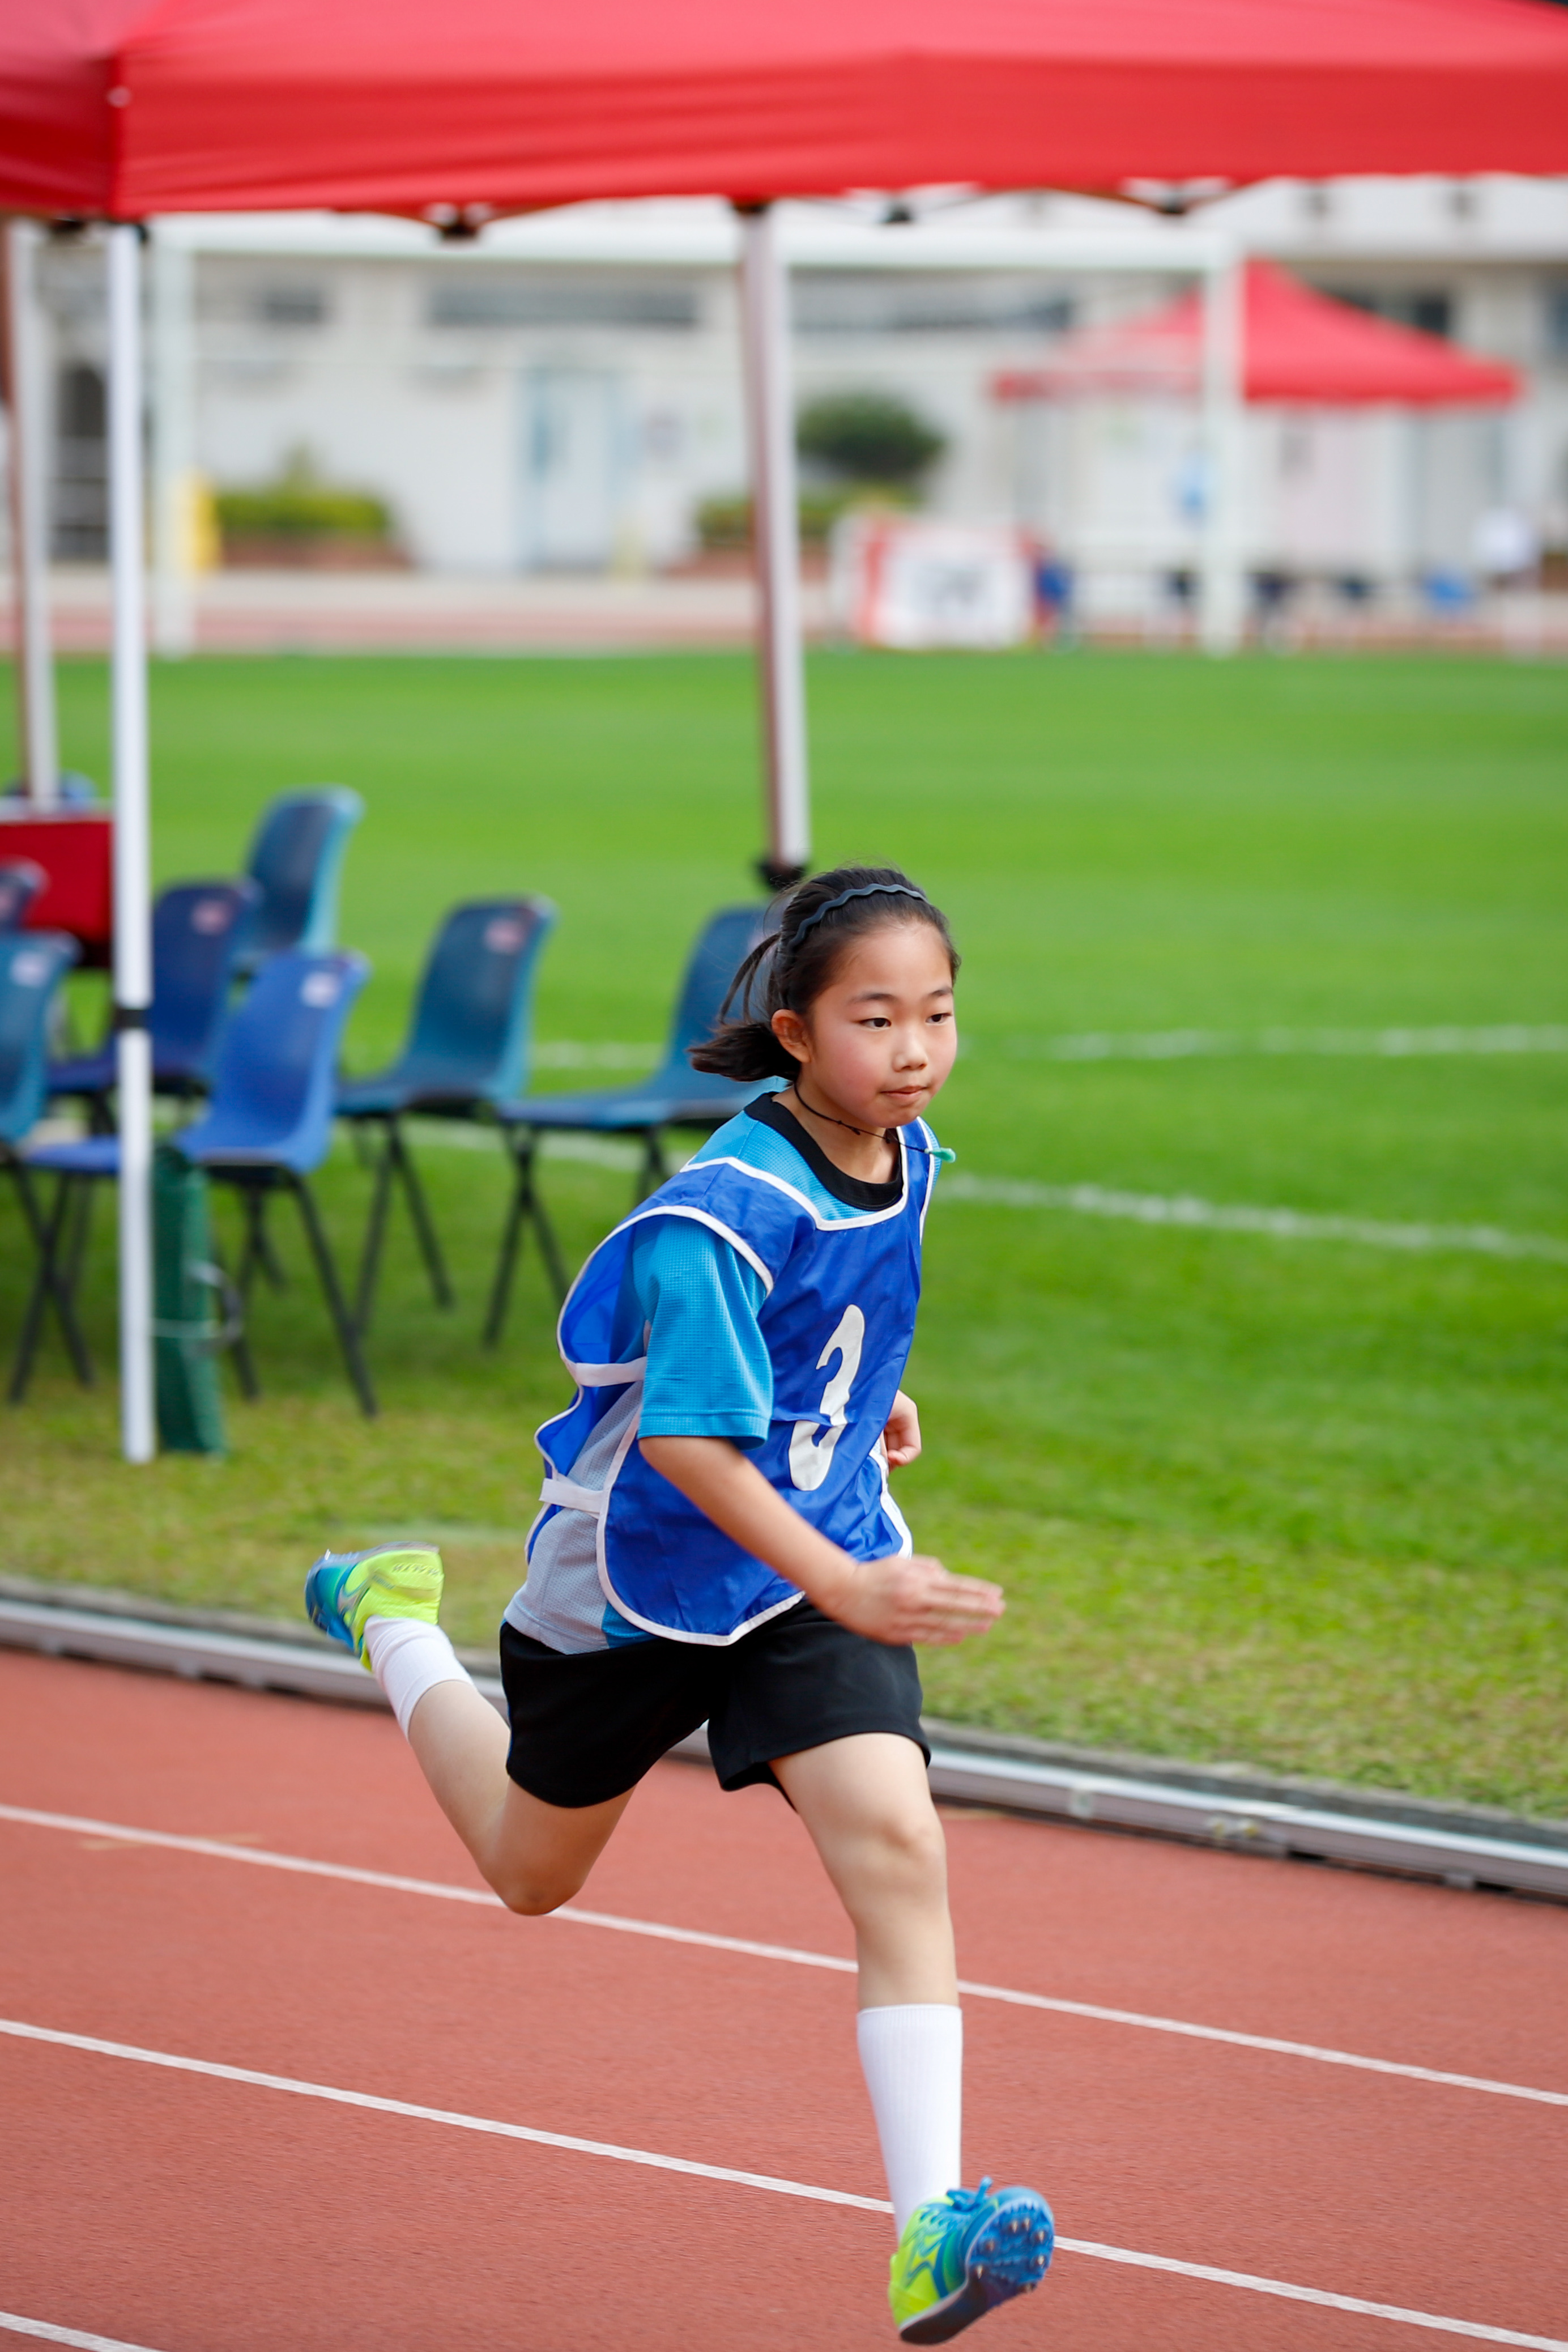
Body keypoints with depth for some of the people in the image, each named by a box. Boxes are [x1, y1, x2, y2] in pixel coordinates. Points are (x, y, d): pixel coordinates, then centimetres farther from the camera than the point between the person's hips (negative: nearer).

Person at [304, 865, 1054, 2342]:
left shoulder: (907, 1159, -6)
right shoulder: (721, 1215, -29)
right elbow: (688, 1445, -34)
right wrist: (845, 1590, -39)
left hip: (828, 1561, 4)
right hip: (641, 1570, -4)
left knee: (894, 1844, -20)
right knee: (532, 1870, 21)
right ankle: (393, 1624, 51)